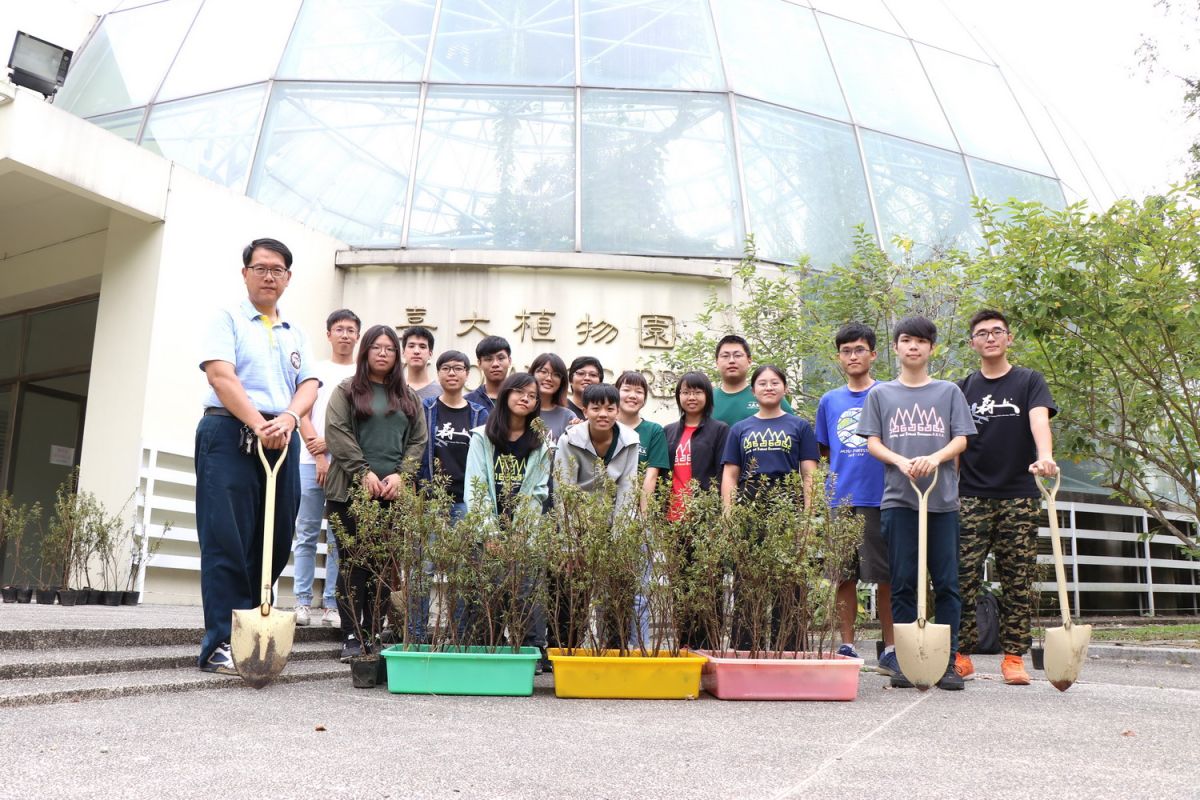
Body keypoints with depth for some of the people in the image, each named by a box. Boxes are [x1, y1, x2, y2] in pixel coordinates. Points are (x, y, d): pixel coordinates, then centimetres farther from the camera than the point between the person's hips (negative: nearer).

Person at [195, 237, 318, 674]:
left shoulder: (295, 333, 19)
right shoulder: (228, 319, 5)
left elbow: (309, 384, 8)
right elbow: (220, 375, -9)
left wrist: (287, 419, -13)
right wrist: (258, 425, -19)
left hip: (282, 439, 5)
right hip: (231, 433, -5)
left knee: (275, 542, 5)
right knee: (227, 540, -7)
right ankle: (221, 645, -4)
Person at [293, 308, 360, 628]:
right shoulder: (315, 370, 12)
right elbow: (303, 415, 5)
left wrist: (330, 441, -9)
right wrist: (319, 455, -5)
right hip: (312, 461, 0)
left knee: (340, 538, 1)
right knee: (307, 534, 2)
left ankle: (331, 604, 5)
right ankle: (303, 601, 6)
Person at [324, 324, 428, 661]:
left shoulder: (409, 398, 18)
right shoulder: (347, 391, 8)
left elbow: (418, 441, 11)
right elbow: (337, 432, -4)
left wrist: (400, 474, -5)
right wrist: (364, 473, -11)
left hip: (393, 494, 3)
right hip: (352, 491, -3)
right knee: (353, 562, -2)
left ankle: (374, 634, 9)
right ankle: (351, 637, 2)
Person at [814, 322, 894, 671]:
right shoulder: (829, 401, 12)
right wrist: (843, 469, 5)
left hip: (880, 497, -3)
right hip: (840, 498, 3)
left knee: (885, 575, 0)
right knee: (844, 576, 6)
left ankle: (890, 649, 10)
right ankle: (847, 647, 15)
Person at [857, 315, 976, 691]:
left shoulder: (949, 392, 10)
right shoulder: (881, 394, 11)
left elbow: (961, 439, 5)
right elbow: (872, 443, 6)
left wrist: (935, 457, -15)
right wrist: (901, 462, -12)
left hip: (943, 498, 0)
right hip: (897, 499, 0)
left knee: (947, 582, 0)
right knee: (902, 583, 1)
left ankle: (947, 661, 7)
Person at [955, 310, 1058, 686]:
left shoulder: (1029, 381, 6)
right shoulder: (964, 388, 12)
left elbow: (1039, 419, -13)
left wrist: (1044, 456, -32)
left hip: (1019, 496, -1)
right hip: (971, 497, 1)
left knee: (1018, 581, 2)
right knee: (963, 578, -3)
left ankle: (1013, 657, 9)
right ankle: (961, 655, 5)